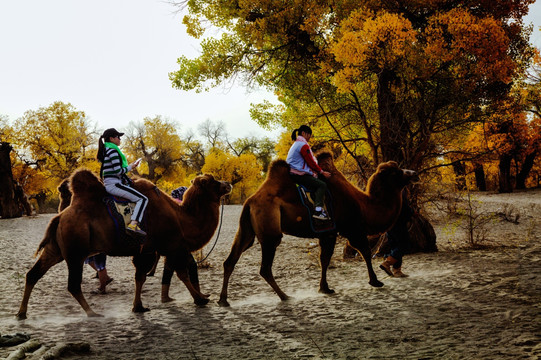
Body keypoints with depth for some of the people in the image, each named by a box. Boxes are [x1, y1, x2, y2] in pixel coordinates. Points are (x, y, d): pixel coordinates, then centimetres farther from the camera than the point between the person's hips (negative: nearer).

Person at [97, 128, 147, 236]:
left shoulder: (104, 151, 17)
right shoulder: (112, 151, -14)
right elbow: (118, 171, -20)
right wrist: (131, 167, -5)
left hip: (108, 185, 11)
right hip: (114, 185, -11)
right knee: (143, 199, -13)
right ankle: (133, 224, -27)